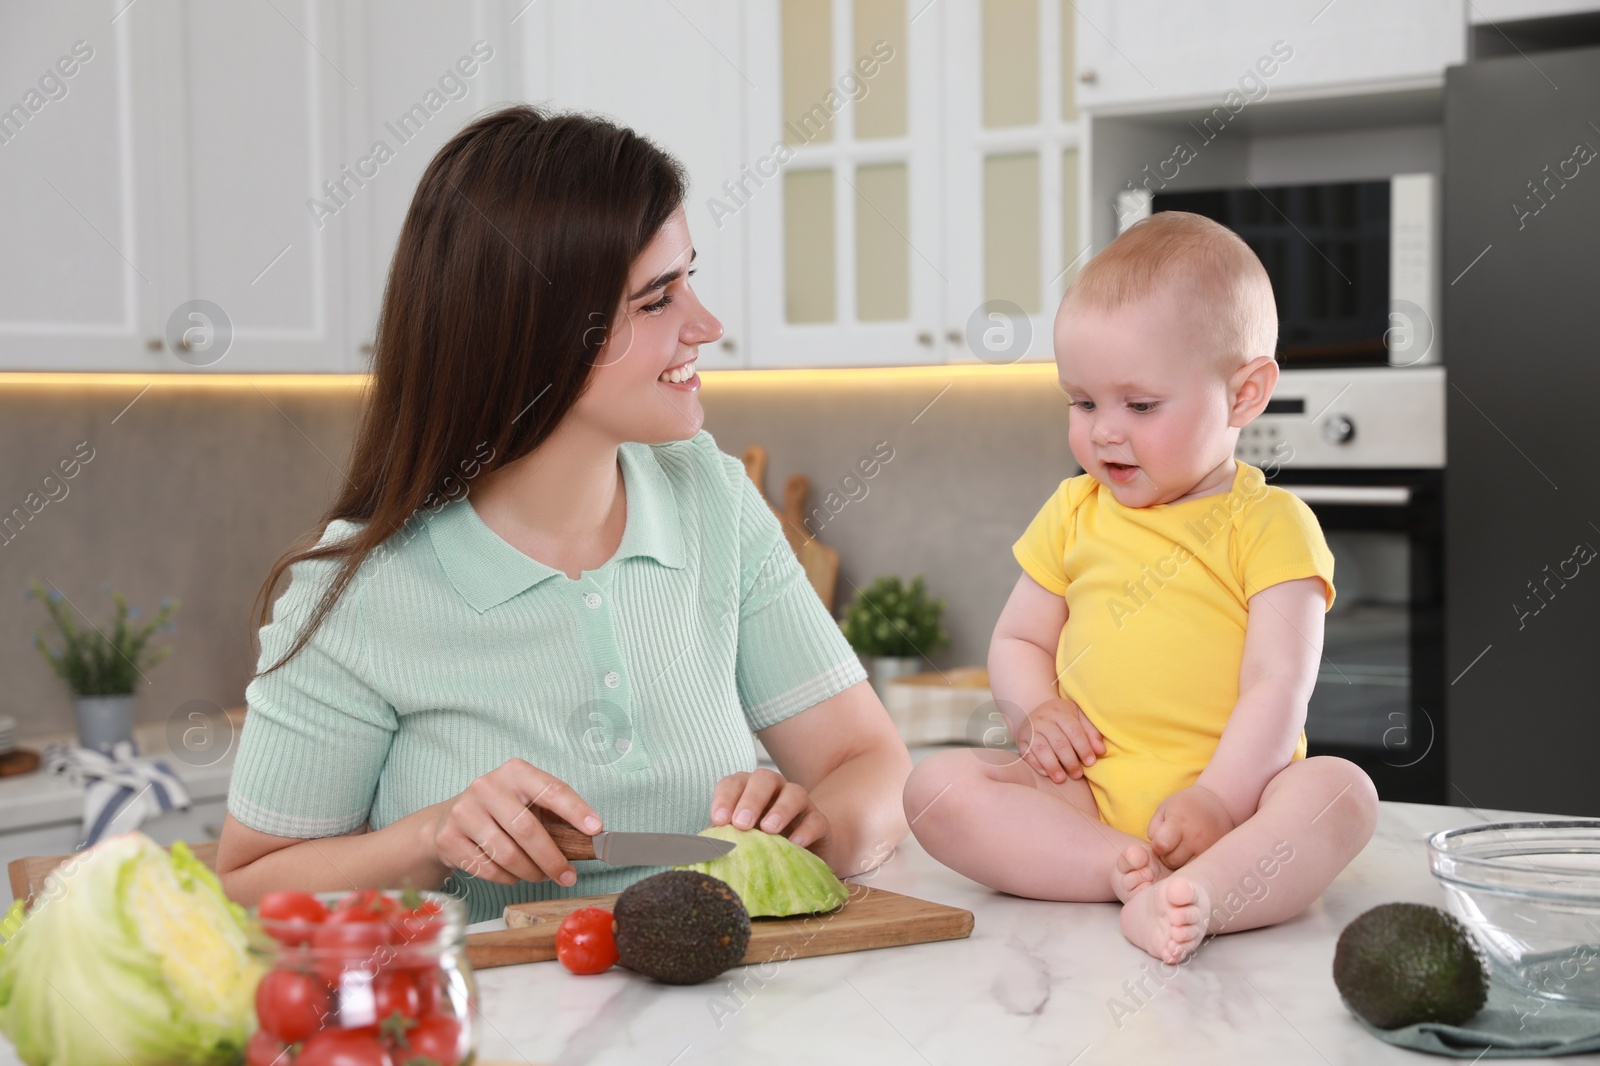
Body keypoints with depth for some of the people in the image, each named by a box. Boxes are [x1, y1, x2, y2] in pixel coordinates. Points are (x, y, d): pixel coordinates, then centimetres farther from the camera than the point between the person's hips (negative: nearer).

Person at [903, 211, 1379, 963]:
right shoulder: (1073, 514, 13)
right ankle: (1126, 866, -32)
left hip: (1231, 795, -3)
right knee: (935, 786, -20)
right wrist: (1036, 713, -4)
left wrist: (1218, 801, -23)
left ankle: (1190, 897, -53)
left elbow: (1277, 684, -8)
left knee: (1340, 792, -31)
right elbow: (1017, 641, 20)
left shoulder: (1269, 524, 0)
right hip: (1087, 796, 3)